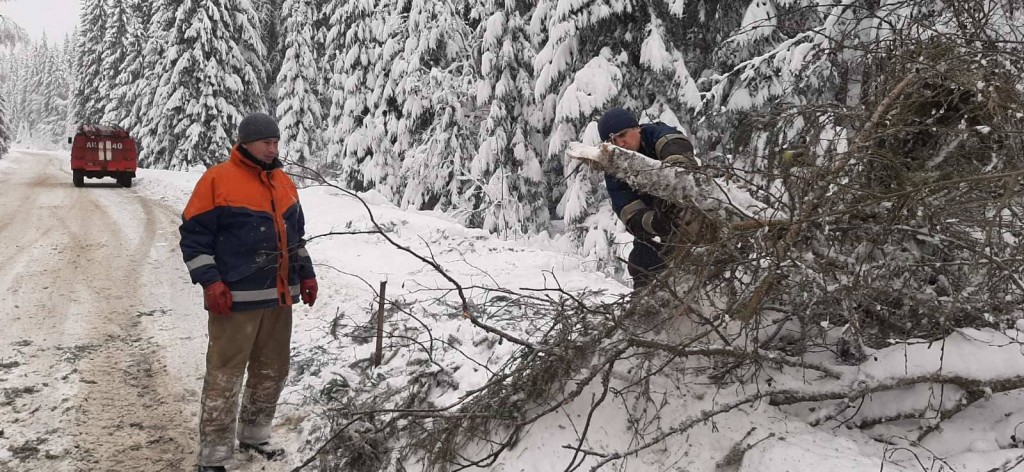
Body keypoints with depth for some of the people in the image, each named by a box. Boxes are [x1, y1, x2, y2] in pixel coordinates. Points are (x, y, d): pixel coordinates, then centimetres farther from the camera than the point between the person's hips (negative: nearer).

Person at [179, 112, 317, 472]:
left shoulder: (283, 182, 14)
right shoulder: (217, 179, -7)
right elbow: (194, 235, -8)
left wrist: (306, 274, 19)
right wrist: (210, 282, -15)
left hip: (279, 295, 7)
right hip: (236, 297, -7)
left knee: (273, 370, 15)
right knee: (225, 376, -4)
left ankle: (253, 434, 33)